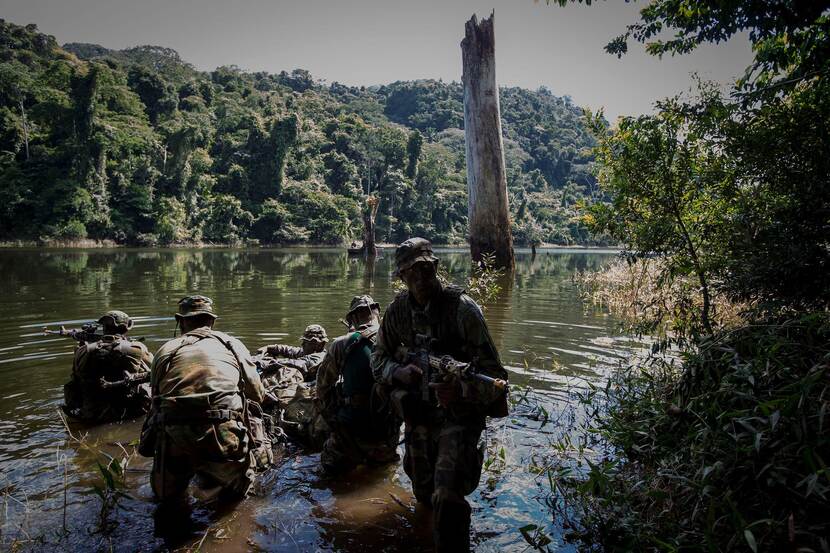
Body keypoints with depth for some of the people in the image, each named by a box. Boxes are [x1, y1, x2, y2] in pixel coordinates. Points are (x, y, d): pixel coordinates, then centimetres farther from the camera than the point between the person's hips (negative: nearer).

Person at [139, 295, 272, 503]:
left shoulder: (165, 350, 16)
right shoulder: (232, 345, 14)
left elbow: (156, 401, 20)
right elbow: (257, 394, 16)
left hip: (175, 437, 2)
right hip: (224, 437, -1)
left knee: (165, 494, 30)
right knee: (236, 491, 26)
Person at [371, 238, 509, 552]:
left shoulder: (462, 308, -21)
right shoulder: (398, 310, -6)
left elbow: (494, 374, -21)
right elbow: (379, 361, 4)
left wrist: (461, 390, -41)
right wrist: (400, 372, -18)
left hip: (460, 414, -5)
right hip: (420, 412, 5)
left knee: (446, 500, -20)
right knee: (424, 495, 24)